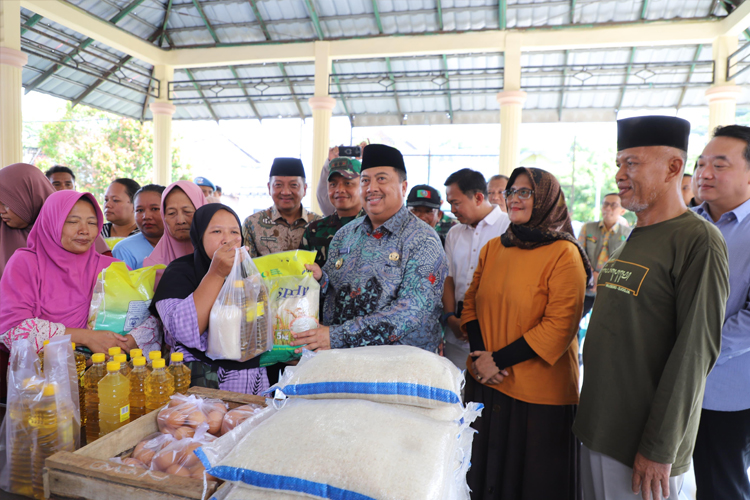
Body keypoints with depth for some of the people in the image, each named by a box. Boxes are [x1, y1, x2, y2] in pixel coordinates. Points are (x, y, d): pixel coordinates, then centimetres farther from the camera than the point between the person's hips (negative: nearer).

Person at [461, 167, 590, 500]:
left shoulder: (564, 254, -11)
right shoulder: (493, 248, 6)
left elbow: (560, 326, -16)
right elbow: (471, 302, 10)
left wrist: (499, 359, -16)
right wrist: (480, 353, -6)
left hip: (539, 394, -5)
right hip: (486, 385, 5)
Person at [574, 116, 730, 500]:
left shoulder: (698, 241, -14)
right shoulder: (630, 241, 10)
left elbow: (696, 350, -19)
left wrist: (660, 448, -18)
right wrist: (587, 416, 15)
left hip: (643, 447, -7)